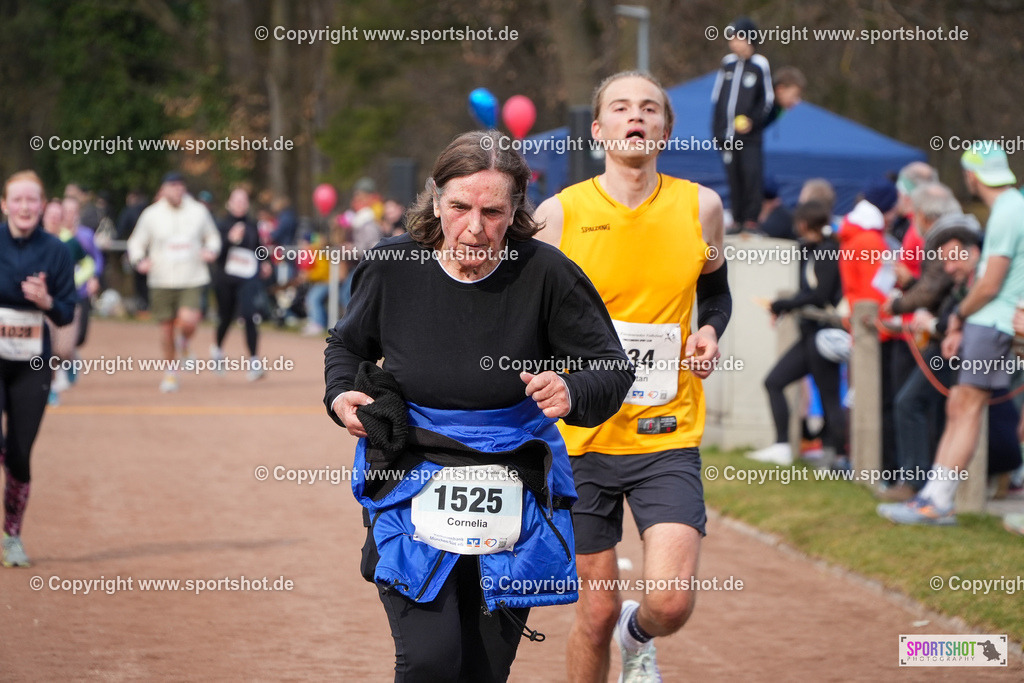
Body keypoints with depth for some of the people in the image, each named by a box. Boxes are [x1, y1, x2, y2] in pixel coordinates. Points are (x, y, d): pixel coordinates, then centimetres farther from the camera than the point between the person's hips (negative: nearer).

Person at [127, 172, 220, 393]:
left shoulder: (199, 211, 5)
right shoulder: (152, 214, 2)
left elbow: (212, 237, 17)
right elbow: (136, 242, 8)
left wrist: (211, 250, -4)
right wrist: (139, 261, -11)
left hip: (192, 280, -1)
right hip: (162, 281, 1)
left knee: (188, 321, -21)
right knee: (166, 327, 5)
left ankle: (184, 342, 16)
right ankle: (171, 371, 26)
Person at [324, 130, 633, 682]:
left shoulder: (543, 273, -12)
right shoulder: (393, 267, -6)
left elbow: (612, 367, -6)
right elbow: (347, 343, 15)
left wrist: (571, 394, -27)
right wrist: (341, 396, -5)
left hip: (513, 500, 0)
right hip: (411, 486, 0)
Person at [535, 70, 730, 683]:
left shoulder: (699, 207, 1)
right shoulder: (560, 214, -4)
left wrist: (710, 332, 0)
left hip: (669, 436, 1)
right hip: (582, 436, -1)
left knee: (672, 603, -13)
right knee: (597, 610, 4)